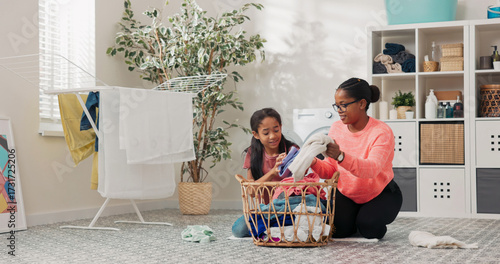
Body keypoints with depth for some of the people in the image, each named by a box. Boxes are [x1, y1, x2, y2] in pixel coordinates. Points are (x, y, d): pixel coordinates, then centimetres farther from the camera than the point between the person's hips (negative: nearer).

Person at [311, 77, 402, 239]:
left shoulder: (382, 132, -21)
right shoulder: (336, 128, -5)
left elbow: (371, 169, -38)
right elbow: (331, 171, -4)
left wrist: (341, 156, -53)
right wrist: (315, 164, -27)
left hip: (380, 194, -4)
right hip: (346, 194, 4)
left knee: (369, 228, -27)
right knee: (338, 229, -20)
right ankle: (354, 218, 15)